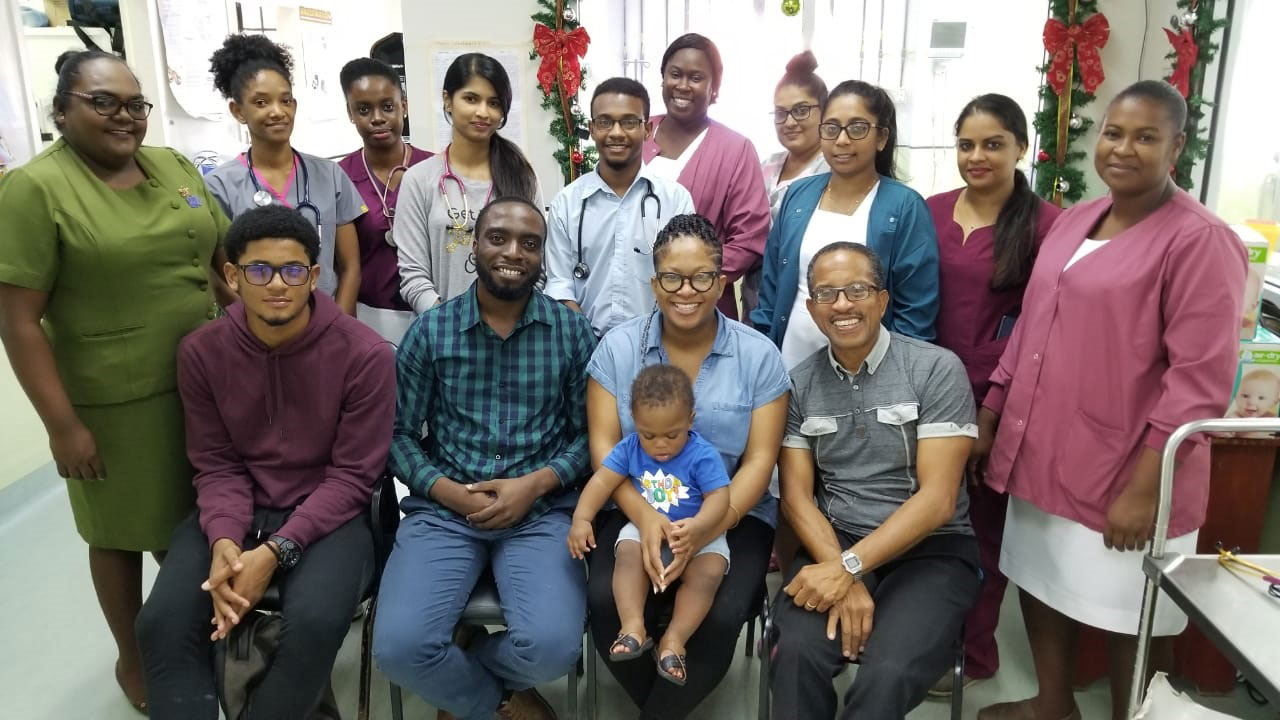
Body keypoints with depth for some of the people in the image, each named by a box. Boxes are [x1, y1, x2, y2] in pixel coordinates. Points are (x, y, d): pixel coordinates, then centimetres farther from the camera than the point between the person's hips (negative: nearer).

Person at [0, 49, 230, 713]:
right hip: (112, 403, -5)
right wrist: (62, 424, -15)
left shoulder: (174, 167, 5)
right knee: (125, 531, 12)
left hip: (201, 383, 5)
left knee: (196, 521, 17)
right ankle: (132, 655, 34)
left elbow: (222, 259, 12)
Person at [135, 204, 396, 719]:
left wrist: (276, 551, -21)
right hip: (238, 513, 3)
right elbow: (216, 465, 2)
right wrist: (224, 541, -18)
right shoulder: (201, 352, -1)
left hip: (328, 514, -3)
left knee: (314, 622, -30)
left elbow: (351, 476, -11)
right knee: (162, 622, -20)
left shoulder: (364, 353, -13)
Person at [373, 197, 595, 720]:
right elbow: (399, 434, 4)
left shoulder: (572, 332, 4)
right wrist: (448, 491, -12)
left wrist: (535, 484, -12)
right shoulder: (430, 332, 4)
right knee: (400, 647, -22)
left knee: (553, 646, -24)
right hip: (444, 508, 1)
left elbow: (588, 433, 4)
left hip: (541, 510, 0)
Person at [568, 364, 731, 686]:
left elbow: (719, 496, -22)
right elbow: (602, 481, -8)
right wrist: (581, 519, -21)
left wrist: (697, 525, -42)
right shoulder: (629, 448, -6)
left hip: (698, 532, -2)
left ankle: (674, 640, -20)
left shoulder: (703, 455, -17)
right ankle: (633, 627, -26)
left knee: (707, 573, -27)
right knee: (627, 554, -27)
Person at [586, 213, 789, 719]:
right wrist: (645, 516, -21)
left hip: (733, 515, 0)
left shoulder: (759, 355, -1)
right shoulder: (617, 347, 2)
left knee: (720, 617, -27)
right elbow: (604, 446, -3)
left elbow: (760, 461, -5)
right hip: (635, 510, 1)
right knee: (607, 601, -25)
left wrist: (708, 529, -21)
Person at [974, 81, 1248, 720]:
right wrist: (988, 418, 12)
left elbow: (1200, 379, -17)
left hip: (1124, 475, -7)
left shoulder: (1198, 240, -13)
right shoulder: (1073, 220, 10)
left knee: (1129, 618, 9)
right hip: (1042, 452, 7)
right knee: (1041, 584, 19)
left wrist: (1145, 487, -21)